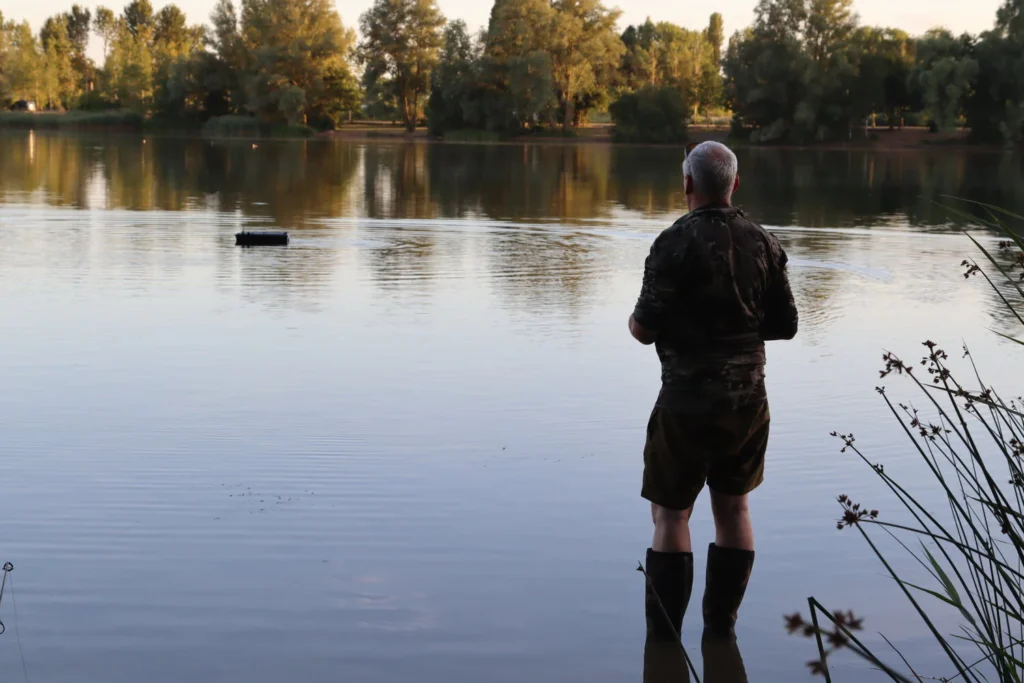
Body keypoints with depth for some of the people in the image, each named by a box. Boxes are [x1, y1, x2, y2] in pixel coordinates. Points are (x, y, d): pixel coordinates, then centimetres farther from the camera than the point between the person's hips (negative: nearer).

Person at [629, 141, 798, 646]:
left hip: (688, 401, -5)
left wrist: (635, 321, 9)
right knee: (733, 509, 15)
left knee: (671, 514, 3)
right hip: (749, 400, 5)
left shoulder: (676, 242, -14)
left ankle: (664, 639, 5)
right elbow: (785, 326, 8)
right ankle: (722, 628, 21)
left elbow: (645, 329, -14)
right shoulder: (764, 243, 3)